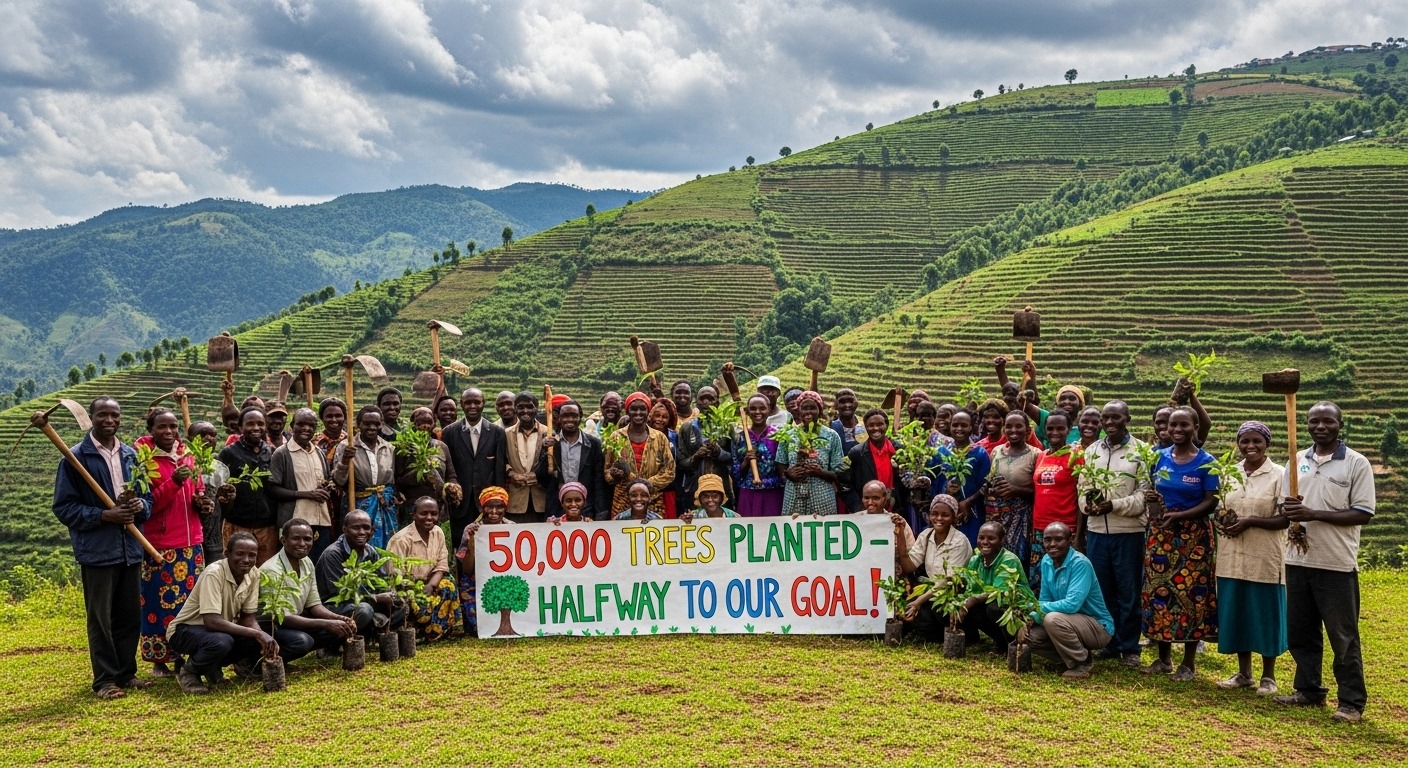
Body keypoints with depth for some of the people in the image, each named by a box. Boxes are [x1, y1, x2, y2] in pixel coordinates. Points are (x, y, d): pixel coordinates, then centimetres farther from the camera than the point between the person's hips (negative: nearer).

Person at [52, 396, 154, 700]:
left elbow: (148, 496, 16)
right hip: (97, 549, -5)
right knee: (101, 618, 2)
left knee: (130, 615, 11)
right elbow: (63, 507, -8)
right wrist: (104, 515, -18)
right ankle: (106, 679, 10)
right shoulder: (76, 457, -6)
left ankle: (127, 672, 23)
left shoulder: (131, 455, 10)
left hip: (130, 548, 5)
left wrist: (140, 505, -7)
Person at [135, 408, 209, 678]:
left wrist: (201, 500, 1)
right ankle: (159, 661, 10)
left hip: (191, 543, 6)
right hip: (160, 546, -6)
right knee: (161, 604, -1)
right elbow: (146, 504, -11)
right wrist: (173, 482, -23)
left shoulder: (186, 455, 11)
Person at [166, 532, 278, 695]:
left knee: (264, 641, -17)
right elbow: (212, 621, -36)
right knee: (221, 642, -38)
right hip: (186, 630, -7)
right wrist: (256, 634, -38)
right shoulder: (214, 573, -28)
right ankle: (188, 672, -6)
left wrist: (265, 639, -25)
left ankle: (213, 666, 8)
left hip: (221, 629, 7)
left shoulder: (253, 573, -8)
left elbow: (248, 618, -4)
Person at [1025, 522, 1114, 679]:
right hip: (1071, 621, 8)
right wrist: (1033, 617, -13)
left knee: (1053, 619, -32)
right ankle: (1075, 655, 10)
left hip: (1098, 626, -8)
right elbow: (1046, 601, 7)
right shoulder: (1046, 562, 0)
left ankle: (1083, 662, -10)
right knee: (1030, 634, -6)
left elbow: (1072, 604, -33)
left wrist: (1036, 607, -27)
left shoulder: (1080, 563, -24)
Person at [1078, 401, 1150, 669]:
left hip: (1129, 532, -4)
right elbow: (1082, 488, 11)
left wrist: (1113, 505, -19)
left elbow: (1145, 494, -10)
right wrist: (1087, 504, -10)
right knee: (1102, 591, 11)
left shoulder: (1140, 451, -4)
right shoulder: (1091, 450, 11)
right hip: (1096, 531, 4)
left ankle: (1130, 648, 15)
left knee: (1129, 593, 4)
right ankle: (1110, 644, 23)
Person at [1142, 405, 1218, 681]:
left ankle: (1189, 662, 9)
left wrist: (1179, 516, -21)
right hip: (1160, 532, 4)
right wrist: (1151, 498, -9)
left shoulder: (1206, 462, -5)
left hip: (1193, 534, -4)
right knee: (1158, 590, 5)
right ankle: (1163, 657, 17)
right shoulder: (1160, 457, 7)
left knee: (1191, 593, -2)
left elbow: (1211, 502, -9)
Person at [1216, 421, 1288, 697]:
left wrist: (1250, 521, -19)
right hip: (1232, 558, 5)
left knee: (1265, 615, 3)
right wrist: (1223, 520, -5)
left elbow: (1285, 519, -9)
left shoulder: (1278, 475, -6)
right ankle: (1244, 673, 22)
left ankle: (1268, 676, 16)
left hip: (1264, 559, -5)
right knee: (1235, 613, 9)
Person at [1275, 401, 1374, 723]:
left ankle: (1352, 702, 11)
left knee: (1343, 636, 2)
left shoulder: (1356, 463, -6)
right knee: (1300, 632, 13)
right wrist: (1289, 511, -10)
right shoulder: (1297, 461, 9)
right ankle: (1309, 690, 26)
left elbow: (1363, 514, -11)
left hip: (1337, 564, -5)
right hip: (1298, 560, 5)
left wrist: (1314, 514, -19)